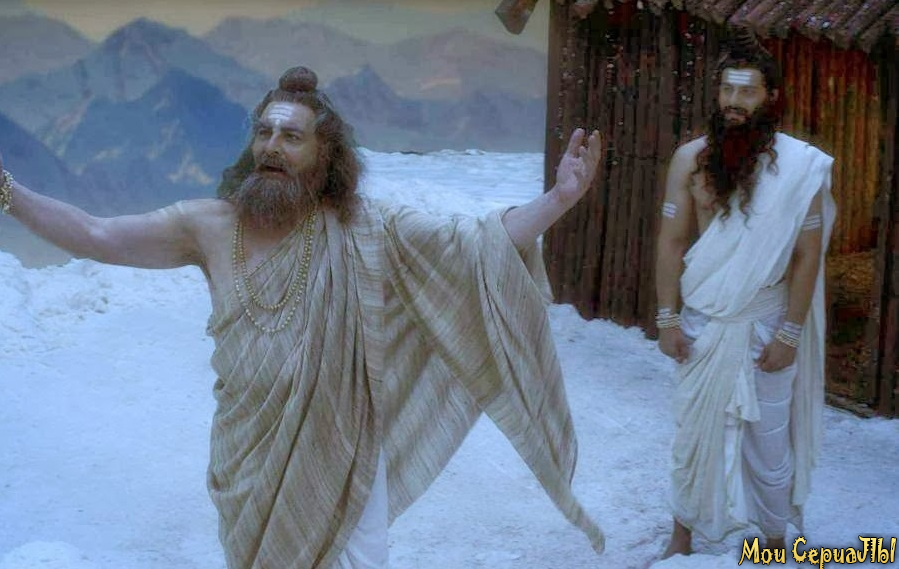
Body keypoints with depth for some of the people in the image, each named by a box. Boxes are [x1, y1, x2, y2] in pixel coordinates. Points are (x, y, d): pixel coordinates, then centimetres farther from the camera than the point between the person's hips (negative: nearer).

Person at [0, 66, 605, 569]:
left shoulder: (365, 231, -12)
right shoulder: (210, 226, -8)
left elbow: (476, 244, -17)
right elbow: (97, 236, -8)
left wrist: (560, 197, -28)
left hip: (342, 454, -2)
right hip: (249, 460, 2)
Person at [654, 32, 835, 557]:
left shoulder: (800, 165, -10)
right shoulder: (691, 158, -4)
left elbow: (807, 254, -8)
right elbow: (672, 242, 0)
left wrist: (789, 334, -10)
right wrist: (667, 319, -3)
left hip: (766, 324, -2)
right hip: (701, 322, 2)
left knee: (769, 440, 9)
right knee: (694, 431, 14)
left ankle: (775, 539, 28)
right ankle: (684, 533, 31)